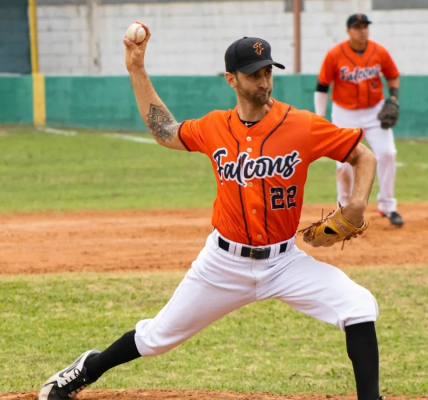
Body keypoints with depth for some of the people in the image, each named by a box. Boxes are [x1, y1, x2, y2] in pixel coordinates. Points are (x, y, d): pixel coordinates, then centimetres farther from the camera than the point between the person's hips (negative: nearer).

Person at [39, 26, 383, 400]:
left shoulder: (303, 126, -12)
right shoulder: (215, 127, -3)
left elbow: (364, 155, -5)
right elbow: (164, 131, 15)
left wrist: (358, 201, -23)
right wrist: (137, 70, 11)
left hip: (283, 260, -1)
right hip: (225, 263, 1)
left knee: (359, 307, -22)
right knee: (158, 336, 12)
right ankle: (88, 369, 39)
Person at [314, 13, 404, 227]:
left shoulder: (380, 52, -6)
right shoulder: (335, 55, -12)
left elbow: (393, 77, 11)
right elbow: (321, 87, -5)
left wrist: (393, 97, -8)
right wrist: (319, 119, -8)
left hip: (375, 111, 2)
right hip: (345, 115, -2)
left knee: (387, 153, -11)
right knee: (345, 162, -2)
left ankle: (387, 206, 4)